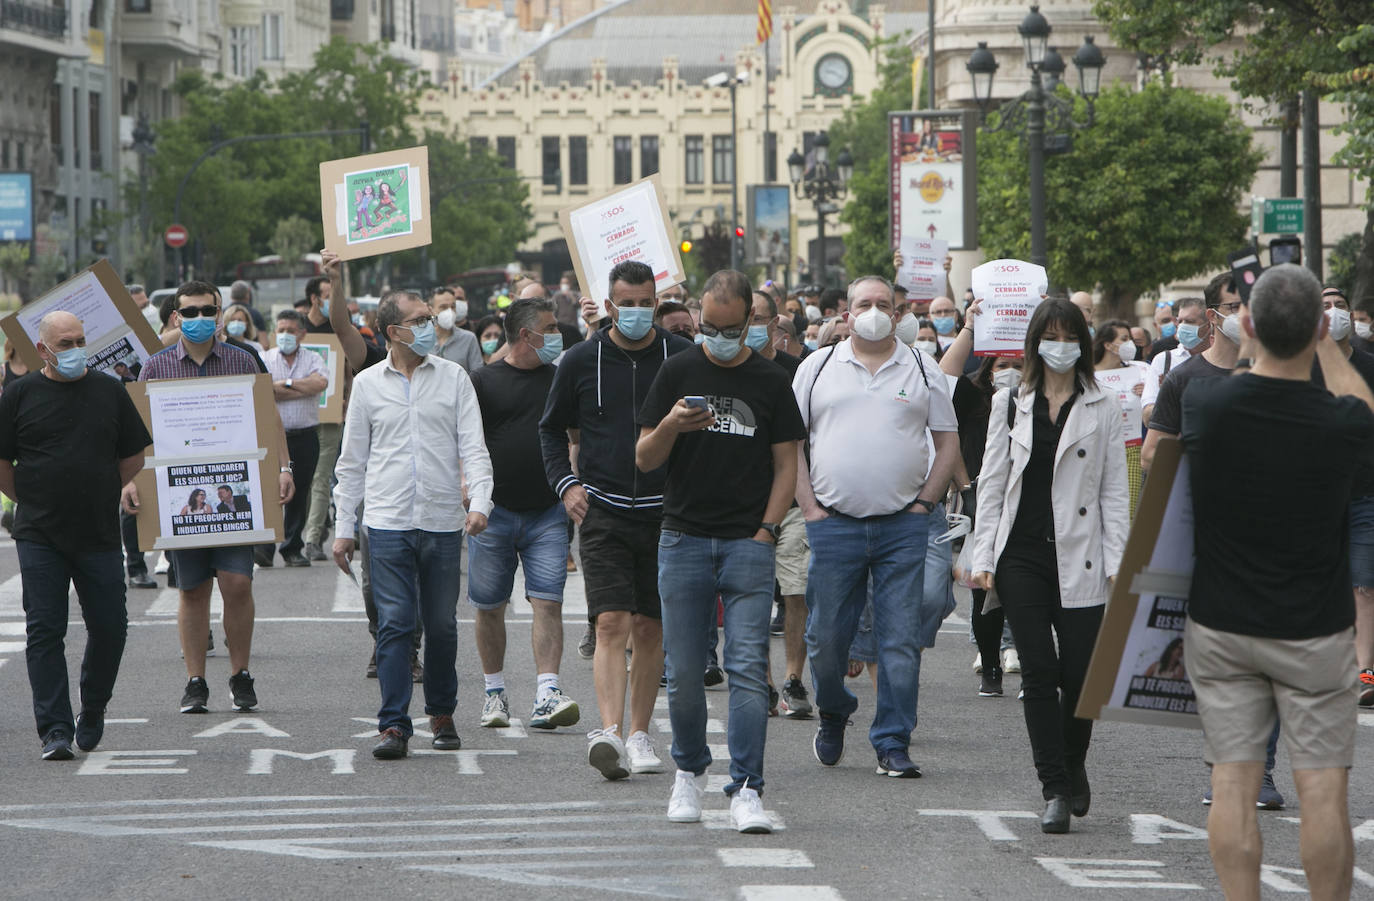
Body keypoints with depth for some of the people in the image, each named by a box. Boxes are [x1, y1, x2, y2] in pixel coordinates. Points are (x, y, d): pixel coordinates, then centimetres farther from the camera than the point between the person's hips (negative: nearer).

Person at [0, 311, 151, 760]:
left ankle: (93, 710, 25)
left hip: (99, 535, 2)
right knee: (44, 630, -6)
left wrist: (98, 494, 12)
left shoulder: (110, 392, 7)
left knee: (109, 627, 2)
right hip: (39, 537, -2)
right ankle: (55, 730, -5)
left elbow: (134, 458, 15)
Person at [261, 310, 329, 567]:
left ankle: (292, 549, 14)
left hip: (305, 437, 2)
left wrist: (285, 384, -10)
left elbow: (320, 383, -11)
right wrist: (304, 389, -9)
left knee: (299, 494, 5)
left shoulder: (313, 360, 9)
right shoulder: (265, 360, 5)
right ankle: (264, 546, -8)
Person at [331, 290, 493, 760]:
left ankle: (442, 714, 23)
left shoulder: (453, 377, 6)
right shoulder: (367, 384, 6)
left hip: (443, 522, 1)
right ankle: (393, 725, -7)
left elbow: (472, 447, 2)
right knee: (394, 623, -8)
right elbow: (352, 461, 11)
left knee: (441, 625, 7)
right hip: (387, 522, -1)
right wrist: (343, 528, 7)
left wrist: (479, 502, -15)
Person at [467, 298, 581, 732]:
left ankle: (546, 695, -15)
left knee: (548, 602, -10)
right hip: (494, 512, -1)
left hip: (547, 512, 2)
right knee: (490, 607, 6)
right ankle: (494, 692, 20)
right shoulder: (483, 381, 0)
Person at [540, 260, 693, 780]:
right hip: (603, 513, -1)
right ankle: (610, 732, -24)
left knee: (650, 628, 7)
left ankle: (639, 734, 19)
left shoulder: (682, 358, 1)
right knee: (611, 624, -14)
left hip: (664, 514, 1)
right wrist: (564, 483, 2)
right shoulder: (581, 361, 2)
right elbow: (552, 428, 16)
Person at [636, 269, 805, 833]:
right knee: (684, 671, 5)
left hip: (748, 544, -1)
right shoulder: (677, 374, 6)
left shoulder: (771, 382, 5)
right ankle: (690, 771, 24)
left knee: (748, 668, -9)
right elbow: (644, 459, 5)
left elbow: (786, 465, 7)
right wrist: (671, 425, -16)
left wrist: (766, 530, -4)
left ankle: (746, 790, -10)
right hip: (684, 541, 1)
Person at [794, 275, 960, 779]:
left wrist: (924, 502, 0)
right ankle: (833, 715, 30)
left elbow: (948, 442, 10)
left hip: (903, 528, 0)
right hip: (834, 524, 0)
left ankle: (893, 745, 3)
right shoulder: (818, 368, 8)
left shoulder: (921, 370, 8)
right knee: (825, 636, 4)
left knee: (902, 639, -3)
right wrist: (809, 507, -2)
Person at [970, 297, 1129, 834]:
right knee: (1038, 673, -5)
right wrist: (983, 557, 2)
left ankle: (1073, 766, 23)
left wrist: (1118, 562, -4)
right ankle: (1056, 790, -3)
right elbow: (991, 484, 9)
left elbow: (1114, 491, 5)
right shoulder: (1010, 405, 10)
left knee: (1080, 673, -3)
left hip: (1079, 558, -1)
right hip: (1022, 555, 1)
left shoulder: (1102, 410, 7)